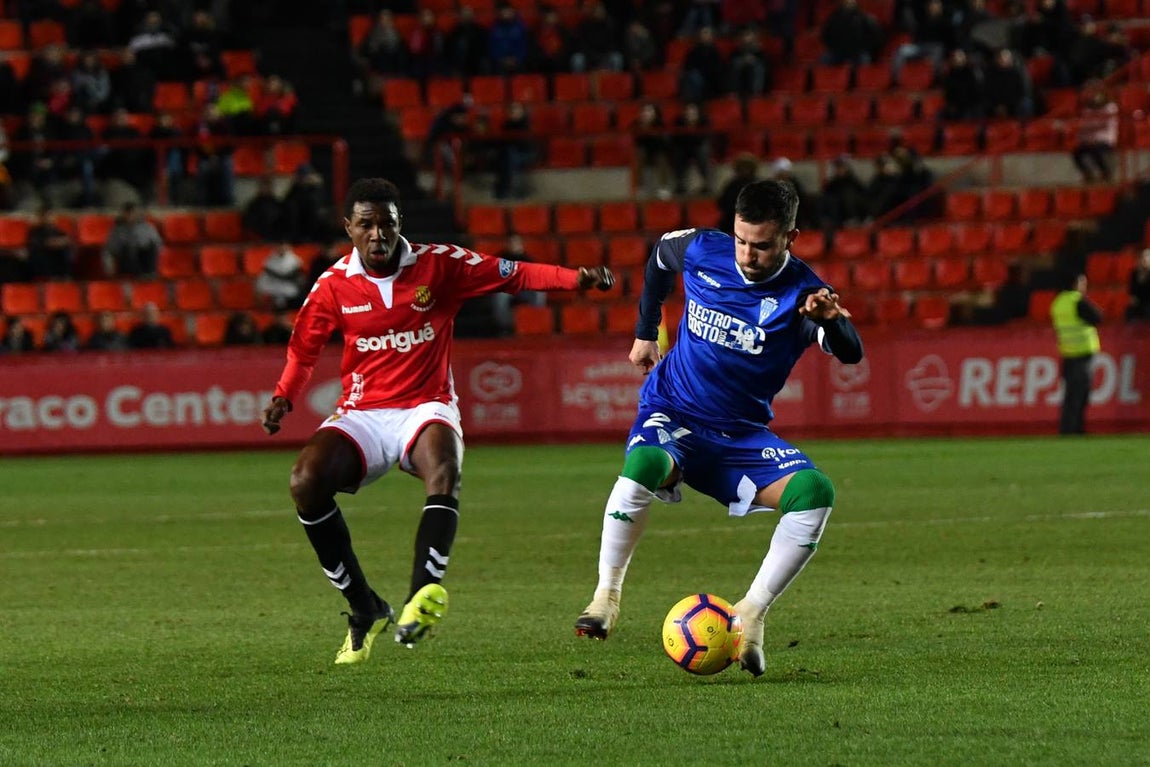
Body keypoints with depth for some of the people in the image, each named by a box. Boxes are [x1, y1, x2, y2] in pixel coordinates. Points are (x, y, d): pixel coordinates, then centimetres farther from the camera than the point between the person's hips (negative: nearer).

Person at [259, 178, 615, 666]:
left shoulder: (439, 265, -3)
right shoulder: (334, 286, 1)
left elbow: (514, 276, -2)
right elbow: (303, 351, 16)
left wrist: (578, 278, -15)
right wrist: (284, 398, 2)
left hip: (426, 408, -1)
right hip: (362, 414, 1)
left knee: (443, 469, -37)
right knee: (306, 480, -26)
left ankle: (422, 596, -50)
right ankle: (364, 610, -13)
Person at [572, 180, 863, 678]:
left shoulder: (802, 293, -14)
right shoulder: (701, 251, -7)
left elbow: (850, 354, -31)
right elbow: (660, 256, 19)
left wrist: (832, 320, -52)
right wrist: (645, 331, 23)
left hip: (741, 433, 0)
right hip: (672, 413, 0)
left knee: (814, 491, -27)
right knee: (645, 463, -37)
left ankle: (751, 615, -19)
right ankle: (606, 595, -20)